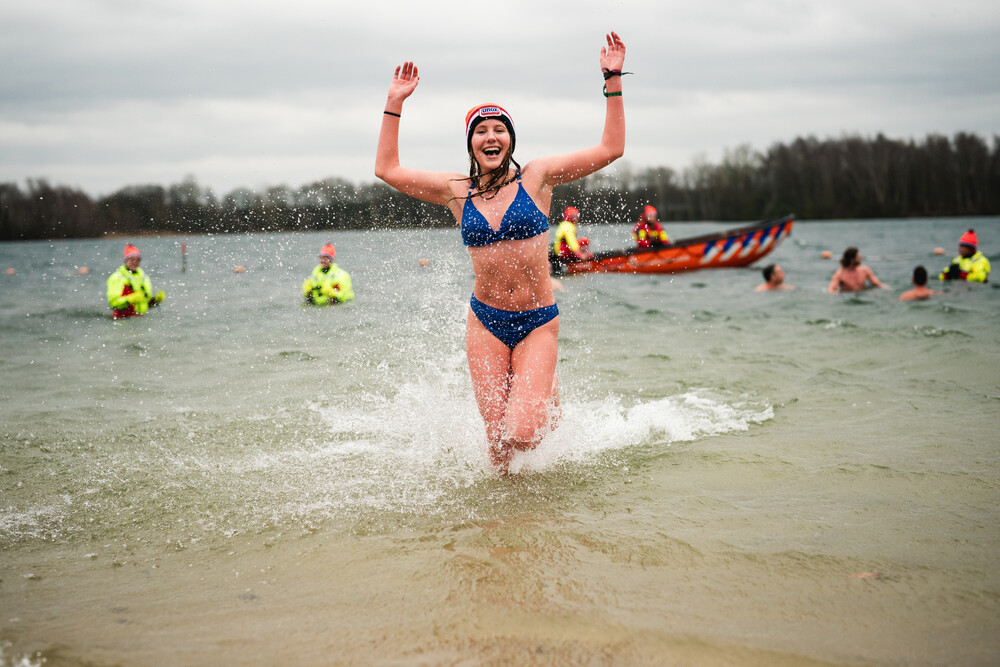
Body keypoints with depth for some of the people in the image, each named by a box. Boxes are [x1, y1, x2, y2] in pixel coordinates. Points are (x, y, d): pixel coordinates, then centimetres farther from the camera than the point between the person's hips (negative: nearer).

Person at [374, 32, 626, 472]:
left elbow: (610, 149, -4)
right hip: (485, 323, 2)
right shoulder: (456, 191, 4)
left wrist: (613, 81, -8)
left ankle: (547, 393, 22)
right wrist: (395, 104, 7)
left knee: (522, 435, -12)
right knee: (497, 439, -4)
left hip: (538, 322, -2)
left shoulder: (537, 177, -1)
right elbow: (387, 169, 9)